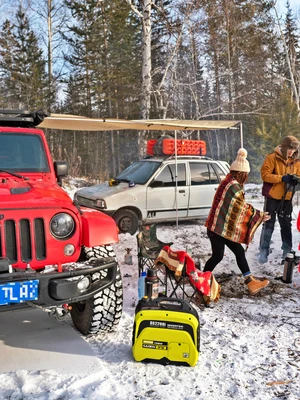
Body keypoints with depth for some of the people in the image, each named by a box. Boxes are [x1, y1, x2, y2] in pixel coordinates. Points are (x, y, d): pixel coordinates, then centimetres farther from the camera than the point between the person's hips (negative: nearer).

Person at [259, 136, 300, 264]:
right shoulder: (272, 157, -12)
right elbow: (265, 174, -17)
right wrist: (282, 178, -26)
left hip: (287, 198, 5)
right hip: (272, 197, -4)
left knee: (286, 225, 13)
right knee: (268, 224, 3)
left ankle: (287, 250, 24)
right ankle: (264, 251, 11)